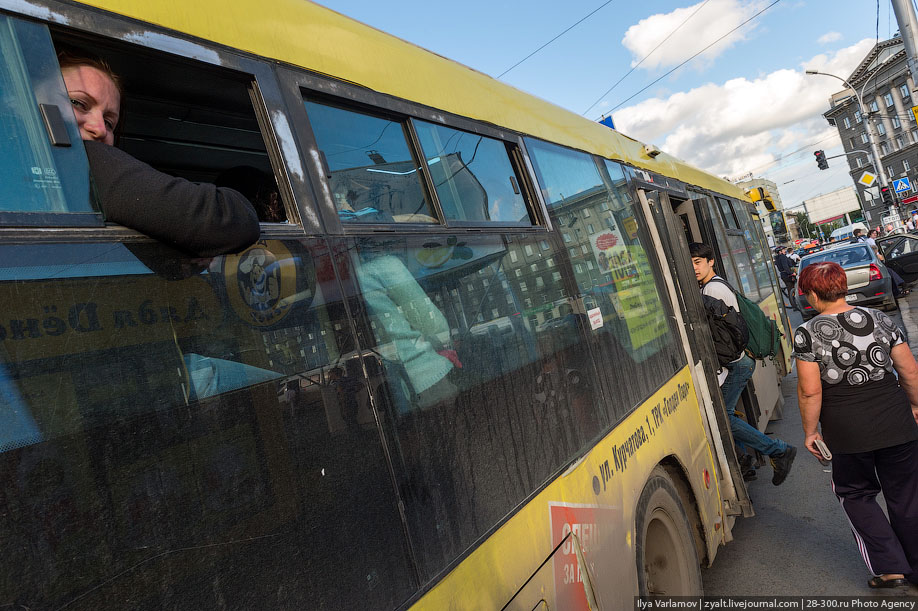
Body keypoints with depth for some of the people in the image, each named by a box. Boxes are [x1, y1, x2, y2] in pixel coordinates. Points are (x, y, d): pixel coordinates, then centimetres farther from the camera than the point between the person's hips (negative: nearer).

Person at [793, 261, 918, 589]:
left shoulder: (807, 333, -12)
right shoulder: (879, 319, 0)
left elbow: (810, 391, -14)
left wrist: (810, 431, -2)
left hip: (847, 433, -3)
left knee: (856, 494, 20)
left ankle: (890, 568, 17)